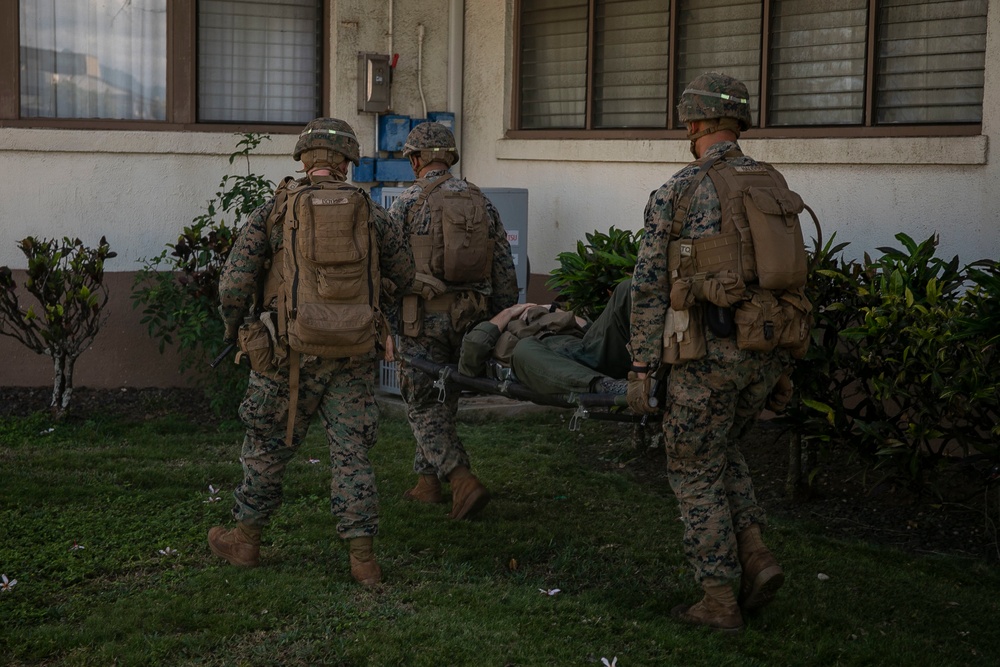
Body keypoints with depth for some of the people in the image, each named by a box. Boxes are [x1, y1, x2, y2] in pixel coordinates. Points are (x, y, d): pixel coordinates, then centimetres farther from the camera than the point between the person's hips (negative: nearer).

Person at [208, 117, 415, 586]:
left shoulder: (274, 209, -3)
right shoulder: (369, 211, 2)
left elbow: (234, 282, -8)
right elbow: (402, 272, 14)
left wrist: (233, 325, 12)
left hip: (291, 356, -1)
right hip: (353, 358, 1)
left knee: (268, 447, 15)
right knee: (352, 454, 7)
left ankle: (245, 539, 29)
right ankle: (363, 559, 4)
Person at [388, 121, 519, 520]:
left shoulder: (407, 203, -6)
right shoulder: (481, 202, 9)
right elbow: (505, 271, 9)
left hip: (424, 317, -5)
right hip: (470, 318, 5)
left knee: (423, 406, 1)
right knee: (441, 401, 19)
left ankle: (464, 481, -13)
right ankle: (427, 481, 23)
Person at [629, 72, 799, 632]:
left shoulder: (677, 193, -9)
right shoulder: (776, 187, 7)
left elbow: (650, 286, -9)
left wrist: (641, 366, -2)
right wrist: (783, 361, 18)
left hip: (706, 353, -5)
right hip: (765, 353, 6)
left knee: (697, 472, 9)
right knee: (721, 449, 26)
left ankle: (720, 600, 12)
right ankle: (756, 556, 11)